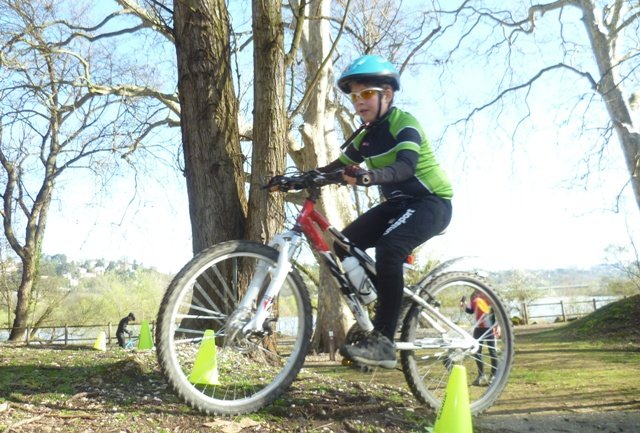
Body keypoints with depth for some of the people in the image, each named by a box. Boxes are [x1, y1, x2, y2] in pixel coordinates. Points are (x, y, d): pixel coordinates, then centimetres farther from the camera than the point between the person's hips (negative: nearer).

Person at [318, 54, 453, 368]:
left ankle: (383, 341, -25)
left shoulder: (404, 124, -15)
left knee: (388, 248, -32)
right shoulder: (365, 137, 8)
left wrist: (368, 177, -51)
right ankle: (370, 317, 8)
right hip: (397, 202, 8)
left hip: (431, 201, -8)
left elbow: (406, 167, -33)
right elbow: (337, 167, 9)